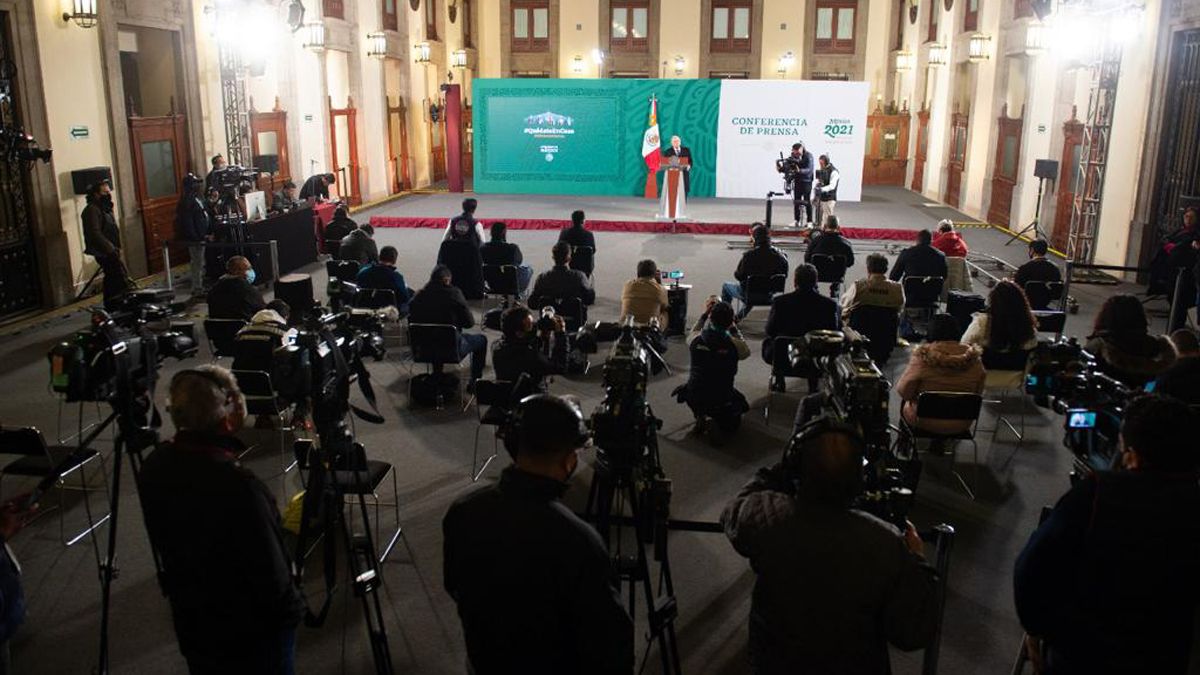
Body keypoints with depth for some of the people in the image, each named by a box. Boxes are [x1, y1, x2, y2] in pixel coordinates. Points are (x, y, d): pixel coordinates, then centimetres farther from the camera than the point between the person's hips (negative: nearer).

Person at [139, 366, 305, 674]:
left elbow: (164, 543, 4)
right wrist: (290, 609, -8)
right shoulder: (238, 488, -37)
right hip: (255, 636, -6)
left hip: (192, 627, 7)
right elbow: (273, 575, -27)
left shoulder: (154, 467, -12)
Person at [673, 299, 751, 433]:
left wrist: (704, 314, 16)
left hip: (694, 398, 1)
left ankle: (699, 414, 16)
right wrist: (734, 328, 10)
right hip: (722, 399, -1)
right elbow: (746, 352, 6)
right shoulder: (734, 345, -19)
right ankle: (720, 416, 1)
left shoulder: (696, 340, -15)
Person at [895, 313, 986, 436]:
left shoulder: (923, 357, -22)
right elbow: (977, 392, 1)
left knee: (905, 402, 28)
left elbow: (903, 391, -13)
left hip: (924, 422, -3)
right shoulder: (973, 358, -12)